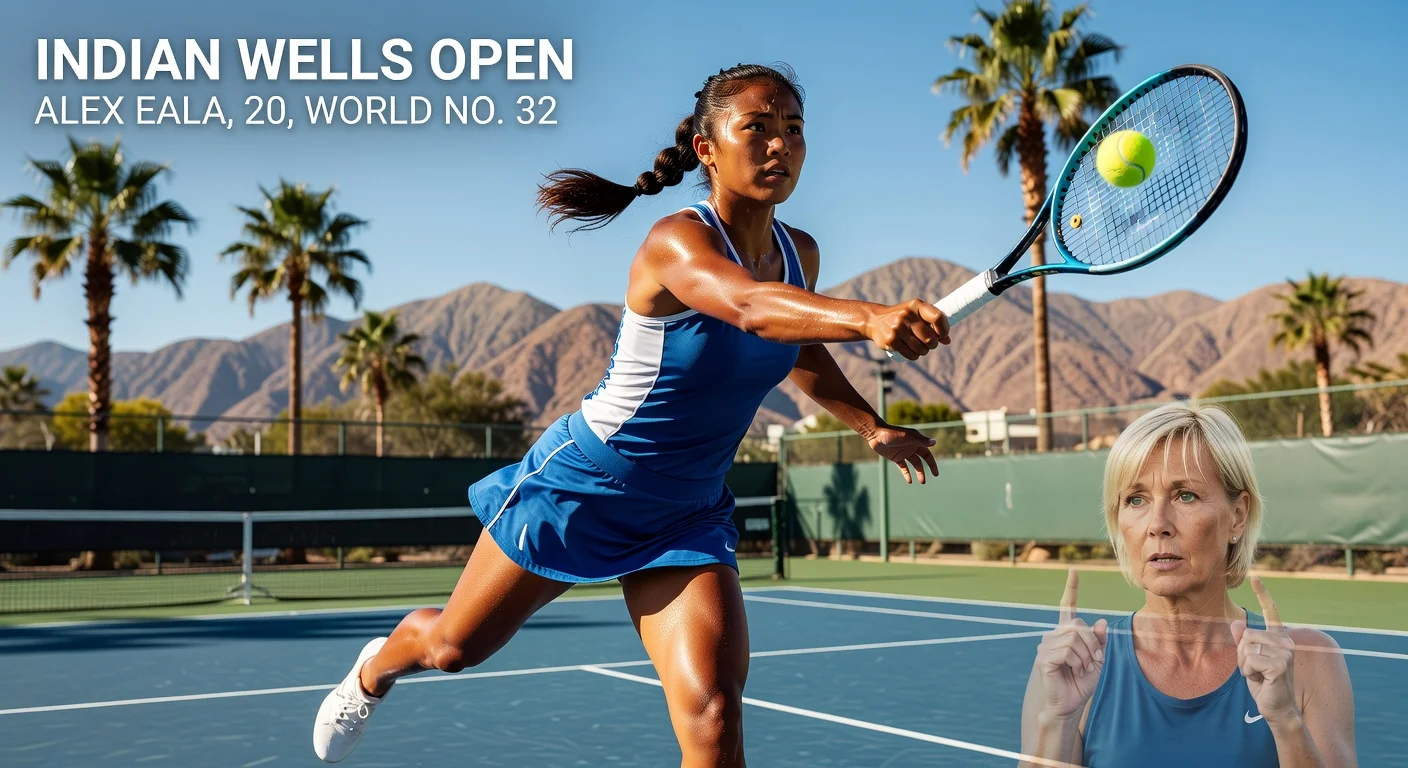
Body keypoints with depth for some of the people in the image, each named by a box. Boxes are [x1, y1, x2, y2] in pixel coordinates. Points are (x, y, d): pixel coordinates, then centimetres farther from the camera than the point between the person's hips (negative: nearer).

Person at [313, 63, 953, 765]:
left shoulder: (800, 254, -3)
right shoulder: (677, 242, -26)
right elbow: (750, 308, -49)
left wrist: (872, 426, 12)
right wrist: (868, 318, -66)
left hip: (687, 515, 5)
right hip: (579, 486, -4)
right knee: (452, 647, 16)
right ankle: (374, 669, 53)